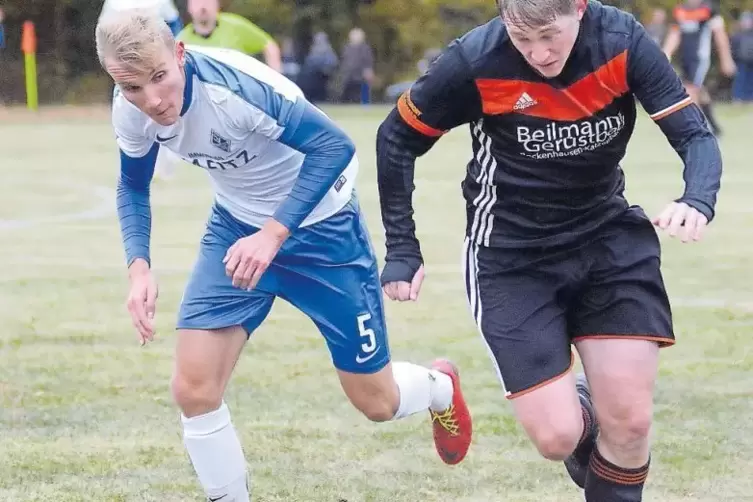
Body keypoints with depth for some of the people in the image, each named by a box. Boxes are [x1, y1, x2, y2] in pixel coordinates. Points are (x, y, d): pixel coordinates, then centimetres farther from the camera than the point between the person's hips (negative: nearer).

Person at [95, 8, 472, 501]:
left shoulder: (238, 85, -35)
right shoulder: (130, 114, -17)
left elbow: (334, 146, -32)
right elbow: (133, 188, 2)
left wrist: (273, 233, -41)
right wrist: (139, 266, -15)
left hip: (319, 225, -4)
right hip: (237, 225, 4)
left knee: (377, 403, 7)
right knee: (193, 388, -13)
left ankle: (441, 386, 43)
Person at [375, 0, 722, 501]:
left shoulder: (622, 41, -18)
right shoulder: (476, 61, -22)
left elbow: (697, 135, -16)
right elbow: (396, 140, -6)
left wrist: (698, 201, -38)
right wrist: (402, 250, -5)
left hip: (610, 239, 2)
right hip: (512, 258, -2)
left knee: (630, 425, -4)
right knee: (557, 437, -8)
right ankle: (582, 410, 30)